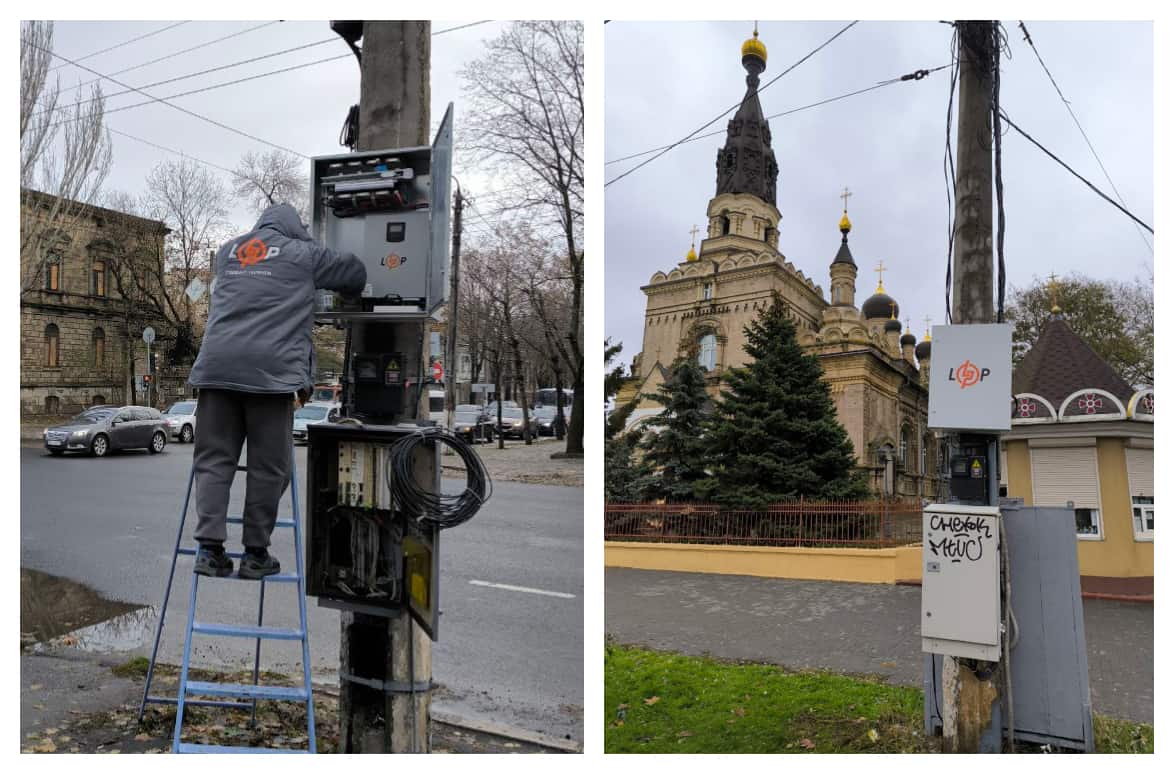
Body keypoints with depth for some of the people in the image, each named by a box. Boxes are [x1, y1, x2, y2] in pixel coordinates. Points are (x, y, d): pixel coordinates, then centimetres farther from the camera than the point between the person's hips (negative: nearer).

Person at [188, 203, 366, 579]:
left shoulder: (226, 252, 25)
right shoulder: (302, 253, 12)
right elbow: (355, 272, 23)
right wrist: (346, 295, 44)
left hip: (217, 365, 4)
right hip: (271, 368, -4)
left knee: (214, 459, 7)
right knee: (267, 466, 3)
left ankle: (210, 548, 0)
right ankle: (255, 554, 7)